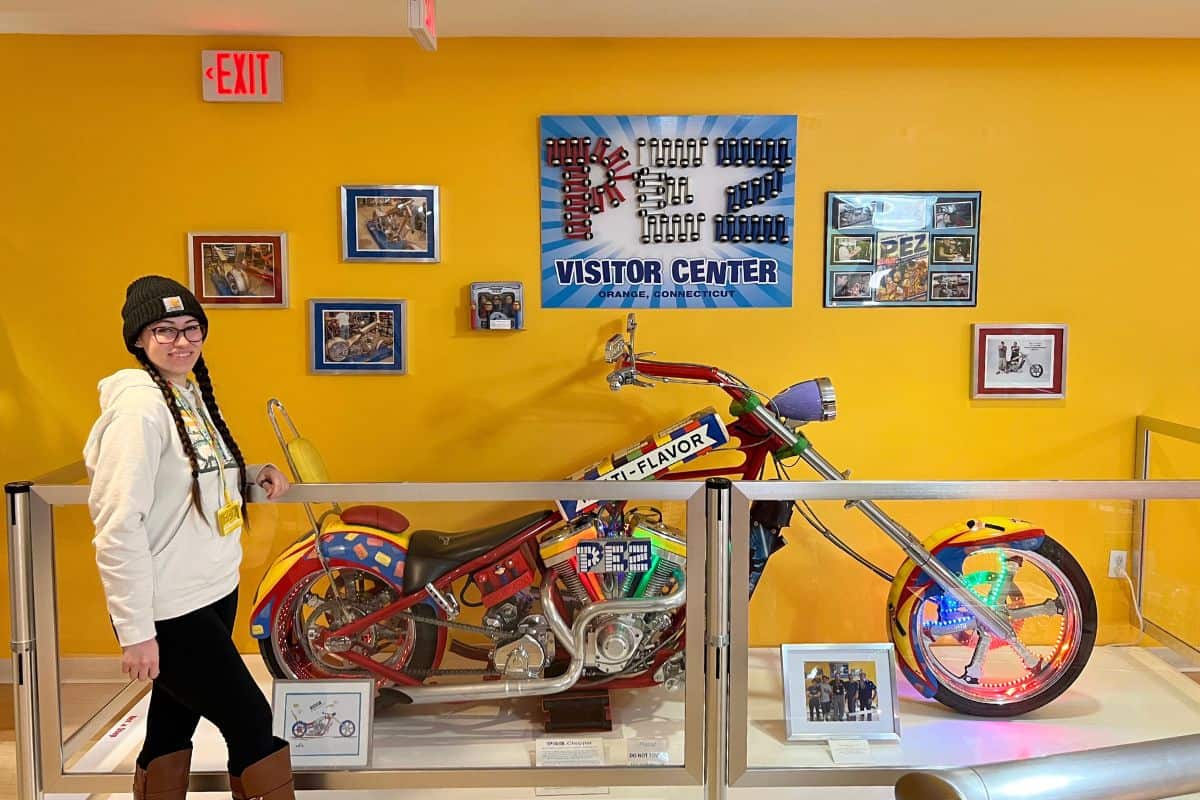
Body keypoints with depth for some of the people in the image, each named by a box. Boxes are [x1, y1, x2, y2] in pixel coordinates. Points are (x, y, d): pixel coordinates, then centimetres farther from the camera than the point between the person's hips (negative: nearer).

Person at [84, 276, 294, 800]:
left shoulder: (193, 392, 9)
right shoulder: (140, 404, -18)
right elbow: (118, 525, -21)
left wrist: (253, 477, 2)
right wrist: (135, 631, -22)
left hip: (214, 592, 8)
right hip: (168, 612, -8)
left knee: (174, 724, 19)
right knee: (253, 724, -1)